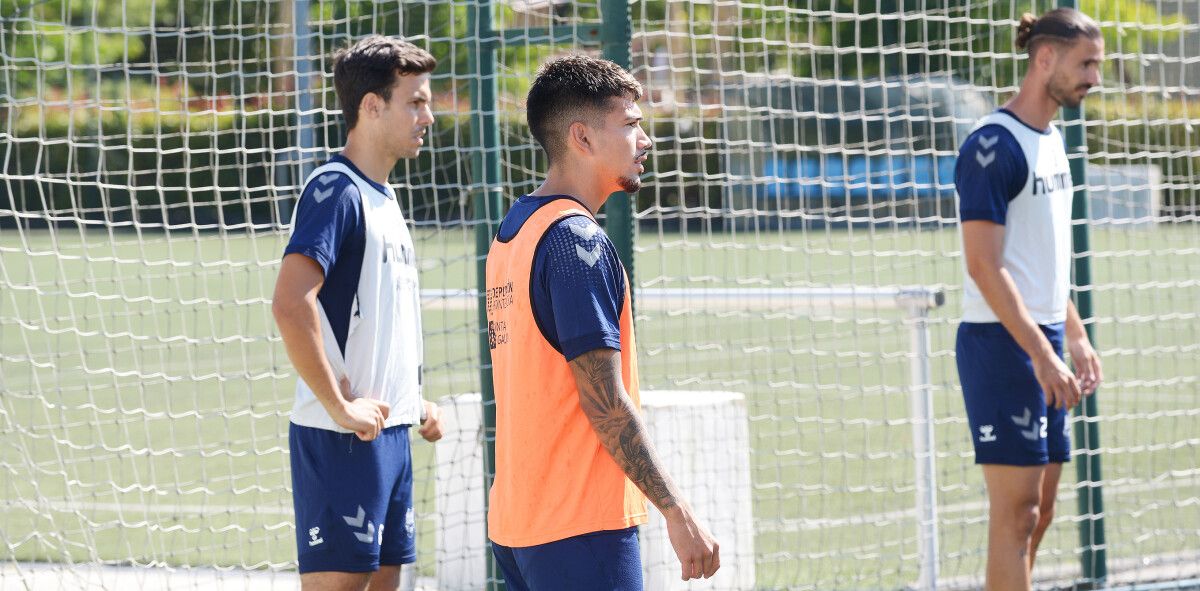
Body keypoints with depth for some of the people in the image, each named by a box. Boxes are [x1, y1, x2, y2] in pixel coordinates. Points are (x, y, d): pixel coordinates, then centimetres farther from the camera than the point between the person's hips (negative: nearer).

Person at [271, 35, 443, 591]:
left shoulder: (382, 197, 16)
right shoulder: (335, 190, -13)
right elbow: (290, 305, -25)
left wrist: (412, 402, 16)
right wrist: (340, 408, -22)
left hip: (388, 434, 9)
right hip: (342, 440, -9)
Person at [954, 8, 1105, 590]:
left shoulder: (1051, 141, 15)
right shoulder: (994, 145, -14)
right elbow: (984, 267, -19)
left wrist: (1075, 335, 18)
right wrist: (1043, 357, -22)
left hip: (1043, 346, 9)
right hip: (1002, 346, -9)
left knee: (1037, 511, 10)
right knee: (1016, 510, -10)